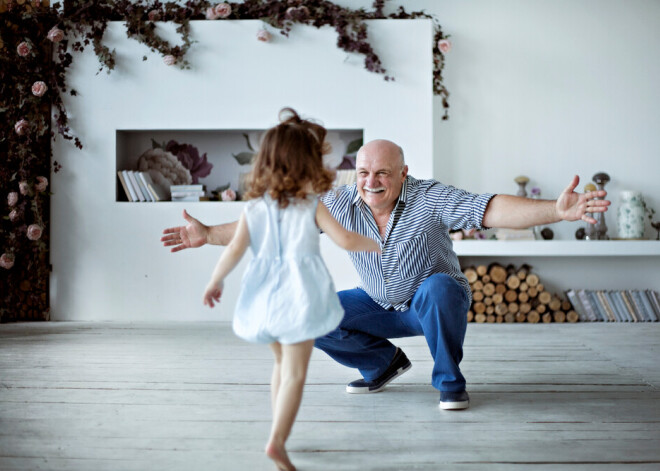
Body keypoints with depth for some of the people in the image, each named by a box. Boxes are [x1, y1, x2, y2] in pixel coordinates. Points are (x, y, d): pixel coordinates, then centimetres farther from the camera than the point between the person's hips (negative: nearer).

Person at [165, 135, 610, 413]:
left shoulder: (430, 199, -26)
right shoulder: (341, 203, -16)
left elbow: (493, 210, -39)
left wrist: (556, 210, -54)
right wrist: (209, 234, -16)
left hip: (435, 305, -4)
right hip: (381, 307, 4)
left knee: (439, 286, -38)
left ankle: (450, 381, -13)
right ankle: (384, 362, 13)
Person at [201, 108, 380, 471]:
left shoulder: (254, 206, 2)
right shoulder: (312, 206, -6)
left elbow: (235, 249, -3)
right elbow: (346, 240, -8)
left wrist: (215, 281, 10)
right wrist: (377, 244, 10)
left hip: (265, 295, 5)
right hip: (298, 297, -5)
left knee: (282, 364, 24)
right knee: (294, 373, 0)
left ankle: (280, 433, 32)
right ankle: (276, 441, -10)